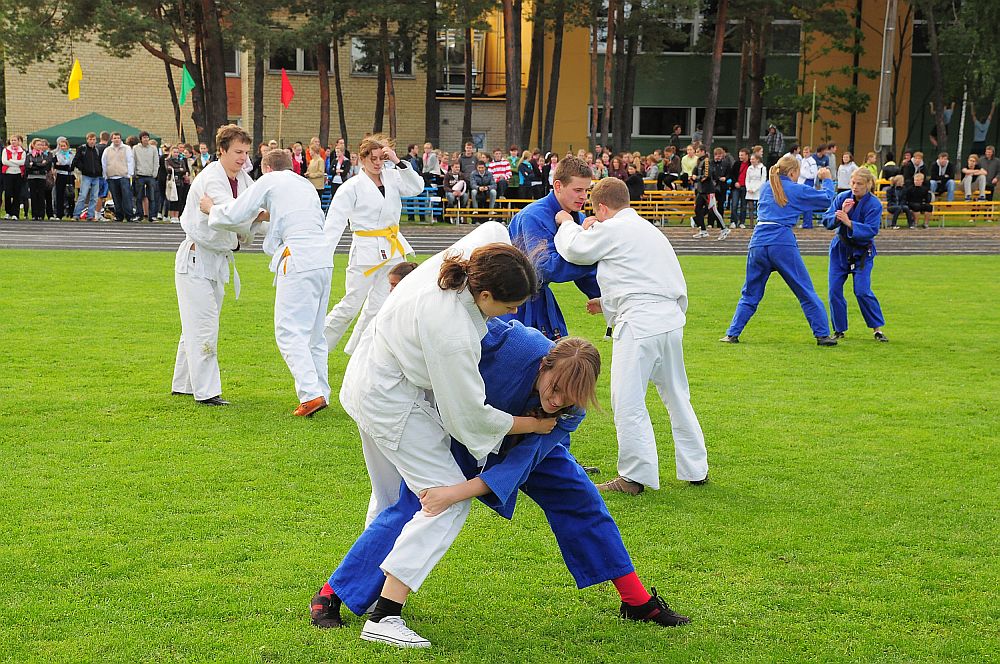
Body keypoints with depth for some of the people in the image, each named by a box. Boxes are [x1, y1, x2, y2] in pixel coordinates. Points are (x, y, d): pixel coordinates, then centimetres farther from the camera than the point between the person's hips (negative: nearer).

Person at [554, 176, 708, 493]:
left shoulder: (612, 229, -6)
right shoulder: (649, 230, 22)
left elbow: (574, 250, 6)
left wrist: (567, 224, 24)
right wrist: (608, 304, 31)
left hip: (640, 324, -9)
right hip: (671, 319, 9)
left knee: (628, 401, -1)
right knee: (676, 396, 17)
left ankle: (635, 475, 1)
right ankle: (695, 468, 24)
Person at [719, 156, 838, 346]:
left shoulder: (766, 187, 17)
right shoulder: (796, 190, 4)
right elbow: (826, 198, 14)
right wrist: (826, 180, 32)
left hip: (758, 243, 4)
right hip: (783, 243, -4)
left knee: (750, 293, 15)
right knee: (806, 292, 6)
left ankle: (732, 334, 8)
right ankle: (822, 334, 6)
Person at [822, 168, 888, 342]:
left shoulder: (874, 204, -16)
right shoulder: (842, 197, -8)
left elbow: (871, 230, -25)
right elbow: (826, 221, -10)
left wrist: (848, 222, -36)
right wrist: (840, 214, -29)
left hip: (862, 252, -3)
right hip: (840, 249, 3)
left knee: (862, 291, -12)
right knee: (834, 290, -1)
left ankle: (878, 329, 0)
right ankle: (839, 330, 13)